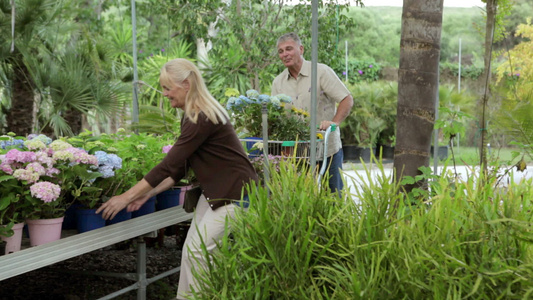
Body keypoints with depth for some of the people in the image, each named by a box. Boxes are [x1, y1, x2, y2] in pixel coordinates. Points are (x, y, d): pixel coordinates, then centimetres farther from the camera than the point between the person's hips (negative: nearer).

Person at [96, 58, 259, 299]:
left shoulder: (203, 118, -24)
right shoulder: (191, 116, 7)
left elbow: (169, 165, -24)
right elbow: (179, 168, 11)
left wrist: (127, 197, -20)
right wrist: (149, 193, 2)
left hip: (236, 194, -9)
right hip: (213, 192, 9)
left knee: (200, 248, -9)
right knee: (190, 249, 7)